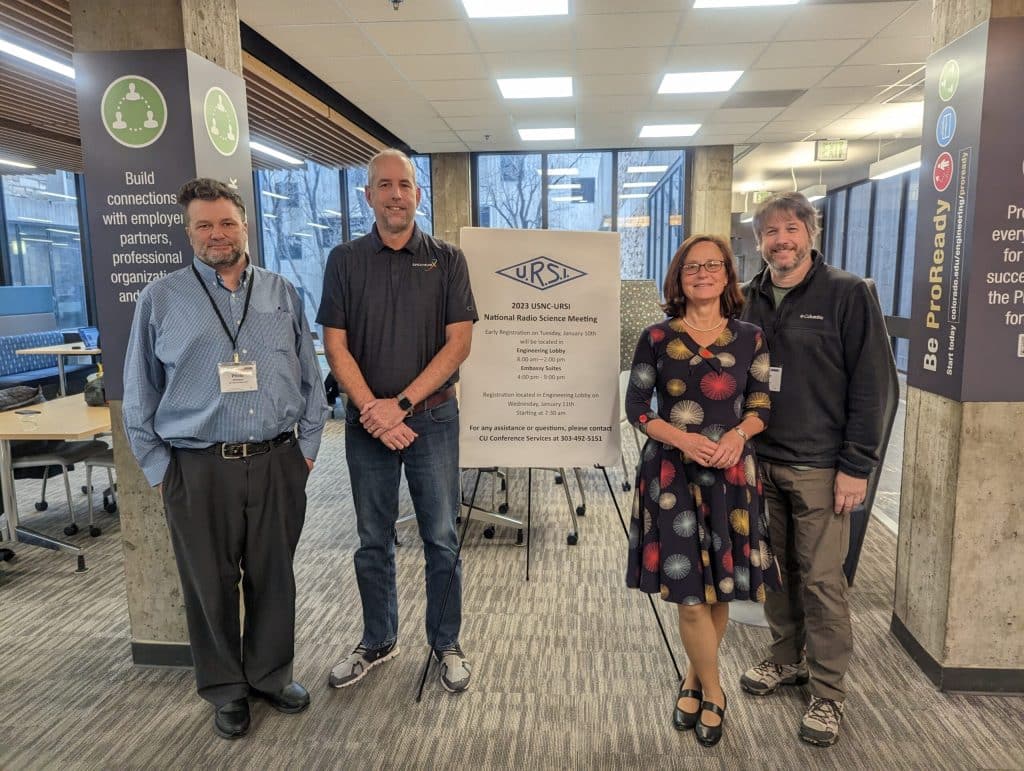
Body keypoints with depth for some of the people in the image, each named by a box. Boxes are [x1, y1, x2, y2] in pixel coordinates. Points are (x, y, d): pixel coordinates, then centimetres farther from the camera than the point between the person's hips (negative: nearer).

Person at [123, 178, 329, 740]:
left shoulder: (282, 294, 7)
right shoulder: (160, 300, 2)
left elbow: (310, 378, 9)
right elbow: (140, 394, 5)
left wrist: (307, 446, 5)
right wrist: (158, 468, 2)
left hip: (277, 463, 2)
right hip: (197, 469, -1)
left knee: (274, 578, 14)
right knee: (210, 585, 12)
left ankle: (270, 676, 35)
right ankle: (225, 688, 33)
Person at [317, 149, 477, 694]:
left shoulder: (446, 260, 0)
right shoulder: (345, 261, 3)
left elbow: (458, 343, -6)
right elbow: (336, 346, -1)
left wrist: (402, 404, -14)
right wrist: (373, 410, -12)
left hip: (433, 417, -1)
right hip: (367, 420, 1)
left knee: (441, 539, 7)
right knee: (373, 541, 13)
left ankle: (446, 643, 26)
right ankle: (377, 642, 32)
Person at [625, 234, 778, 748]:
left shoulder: (750, 339, 3)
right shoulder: (657, 338, -2)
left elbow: (761, 406, 7)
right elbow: (635, 408, -1)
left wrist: (738, 434, -14)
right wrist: (682, 438, -17)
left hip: (731, 475, 2)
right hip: (672, 473, -2)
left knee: (720, 590, 10)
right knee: (690, 595, 1)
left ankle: (694, 681, 35)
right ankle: (713, 692, 25)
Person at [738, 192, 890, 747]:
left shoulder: (847, 294, -6)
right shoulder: (750, 299, 8)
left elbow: (869, 384, -9)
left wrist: (857, 466, -12)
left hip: (818, 466, -4)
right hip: (759, 460, 5)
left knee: (821, 579, 3)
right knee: (774, 568, 15)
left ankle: (828, 693, 19)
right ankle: (787, 659, 34)